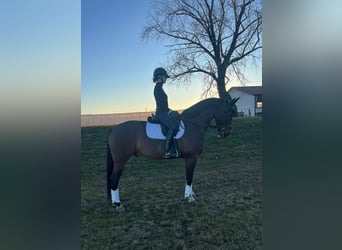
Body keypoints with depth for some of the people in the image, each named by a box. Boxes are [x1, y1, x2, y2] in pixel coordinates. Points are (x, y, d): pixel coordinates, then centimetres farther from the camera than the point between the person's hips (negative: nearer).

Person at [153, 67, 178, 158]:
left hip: (163, 112, 11)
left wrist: (168, 109, 14)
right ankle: (167, 151, -26)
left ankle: (174, 149, 10)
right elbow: (160, 103, -18)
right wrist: (168, 110, -11)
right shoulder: (158, 87, -10)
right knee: (173, 126, -25)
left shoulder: (159, 87, 20)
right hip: (161, 113, -11)